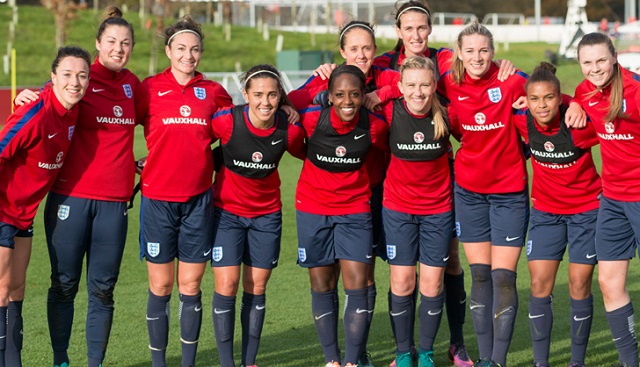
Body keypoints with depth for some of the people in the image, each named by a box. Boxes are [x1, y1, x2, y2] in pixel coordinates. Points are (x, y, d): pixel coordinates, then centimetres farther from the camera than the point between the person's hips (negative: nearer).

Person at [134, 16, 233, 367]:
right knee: (160, 287, 3)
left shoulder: (213, 92, 5)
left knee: (191, 286, 5)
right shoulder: (149, 88, -2)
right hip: (158, 198, -1)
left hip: (198, 199, 2)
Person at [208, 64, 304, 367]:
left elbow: (305, 154, 9)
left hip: (267, 214, 2)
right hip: (226, 212, -2)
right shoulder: (227, 121, -21)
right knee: (227, 286, -7)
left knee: (256, 290, 7)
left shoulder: (290, 130, -14)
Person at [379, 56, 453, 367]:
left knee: (432, 284, 3)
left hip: (438, 210, 0)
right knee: (402, 283, 1)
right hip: (398, 209, 0)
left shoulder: (446, 114, -13)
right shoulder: (390, 113, -14)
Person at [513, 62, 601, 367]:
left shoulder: (578, 124, -24)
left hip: (586, 209, -3)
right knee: (539, 285, -2)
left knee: (579, 285, 1)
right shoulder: (522, 122, -15)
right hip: (545, 209, 3)